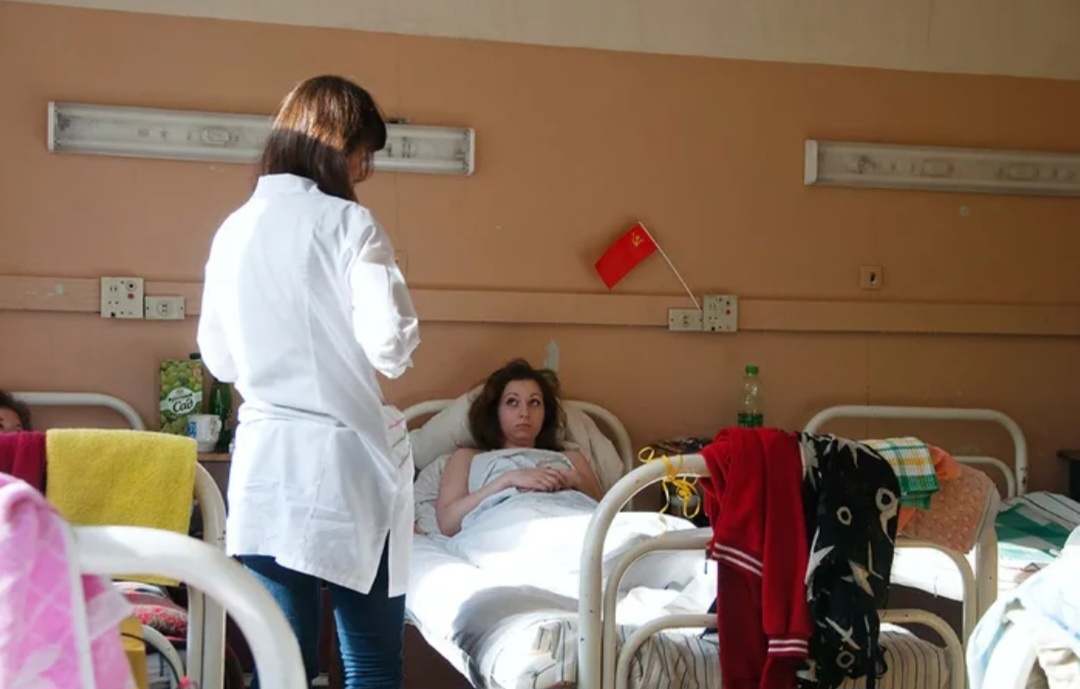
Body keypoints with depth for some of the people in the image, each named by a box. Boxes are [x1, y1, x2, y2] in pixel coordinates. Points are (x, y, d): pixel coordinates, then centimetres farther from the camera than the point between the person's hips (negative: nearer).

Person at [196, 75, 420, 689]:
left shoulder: (233, 230, 8)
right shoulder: (348, 224, -8)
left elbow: (220, 360, 15)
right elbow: (392, 347, -15)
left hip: (263, 464, 5)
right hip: (346, 462, -5)